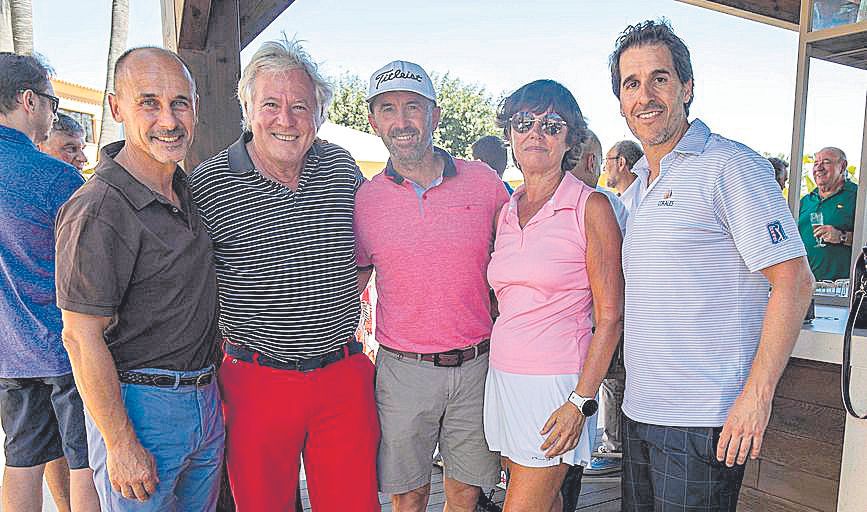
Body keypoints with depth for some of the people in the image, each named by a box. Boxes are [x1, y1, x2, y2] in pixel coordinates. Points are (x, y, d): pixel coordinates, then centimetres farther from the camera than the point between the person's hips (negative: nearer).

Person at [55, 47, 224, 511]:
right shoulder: (99, 209, -20)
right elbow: (81, 338, -19)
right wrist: (122, 445, -18)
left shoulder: (185, 188, 7)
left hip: (204, 399, 8)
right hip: (138, 405, -8)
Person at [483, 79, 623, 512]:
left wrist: (581, 400, -15)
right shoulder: (507, 212, 10)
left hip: (555, 380, -5)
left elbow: (610, 317, -10)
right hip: (503, 375, 6)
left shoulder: (591, 207, -8)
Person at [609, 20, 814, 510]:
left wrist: (757, 395, -19)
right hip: (640, 413, 8)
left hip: (702, 422, -8)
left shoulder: (729, 165, -11)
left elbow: (794, 281, -15)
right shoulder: (643, 183, 14)